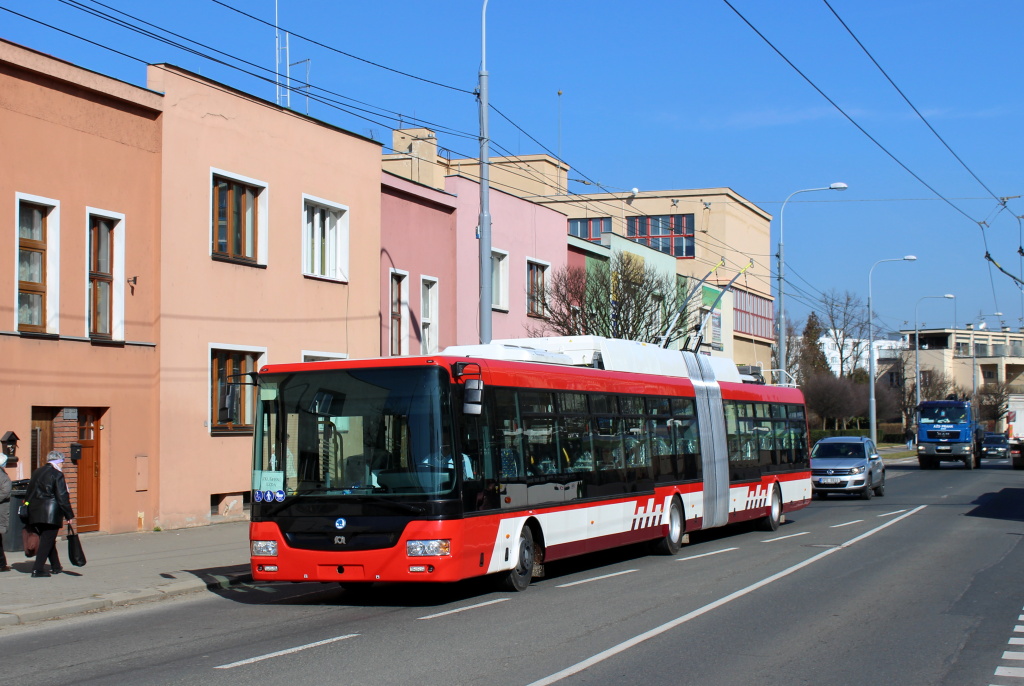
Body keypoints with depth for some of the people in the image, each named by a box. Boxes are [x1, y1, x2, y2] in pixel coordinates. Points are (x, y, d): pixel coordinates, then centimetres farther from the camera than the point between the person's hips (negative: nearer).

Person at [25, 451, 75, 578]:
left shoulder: (36, 472, 14)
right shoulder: (57, 475, -9)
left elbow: (28, 494, 17)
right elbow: (62, 497, -12)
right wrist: (70, 515, -7)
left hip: (35, 513, 7)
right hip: (51, 513, -7)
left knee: (48, 540, 17)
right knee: (47, 541, -3)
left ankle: (56, 567, 26)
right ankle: (37, 569, -9)